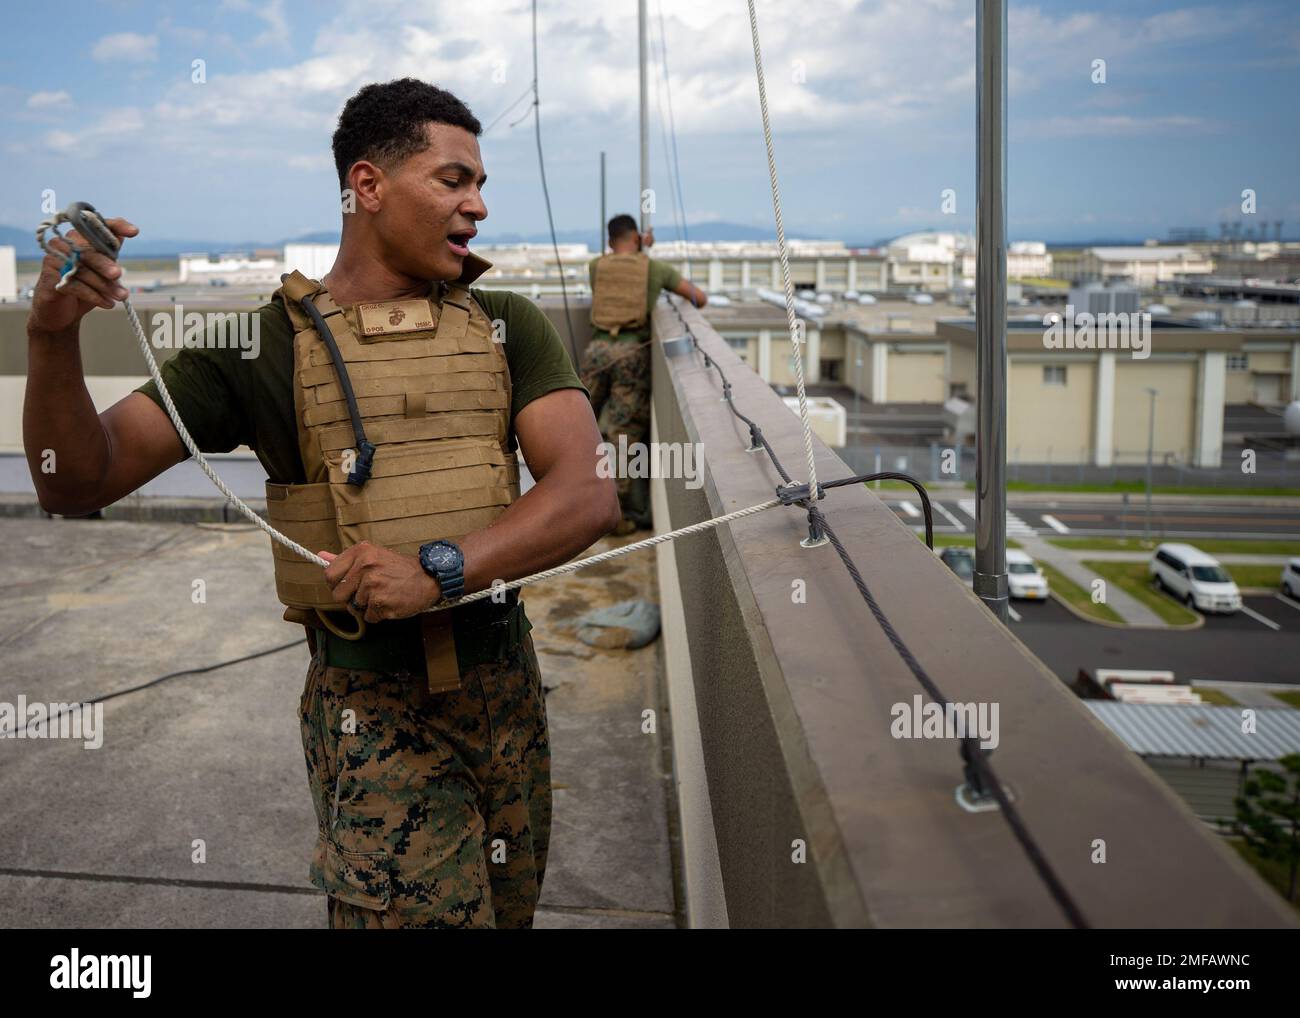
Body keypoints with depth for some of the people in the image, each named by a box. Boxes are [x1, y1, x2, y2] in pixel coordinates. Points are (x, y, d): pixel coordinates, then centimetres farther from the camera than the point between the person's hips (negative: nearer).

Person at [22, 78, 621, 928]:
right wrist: (53, 338, -24)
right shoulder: (264, 343, -3)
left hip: (506, 688, 4)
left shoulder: (508, 328, 3)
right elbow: (80, 484, -6)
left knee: (510, 910, 17)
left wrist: (441, 568, -25)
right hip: (372, 707, -3)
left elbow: (590, 495, -10)